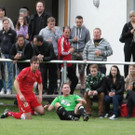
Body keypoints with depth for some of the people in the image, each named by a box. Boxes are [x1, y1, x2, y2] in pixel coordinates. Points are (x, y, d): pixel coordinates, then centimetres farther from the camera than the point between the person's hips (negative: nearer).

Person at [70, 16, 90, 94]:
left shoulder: (86, 31, 5)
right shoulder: (71, 29, 8)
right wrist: (72, 40, -8)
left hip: (82, 53, -1)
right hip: (73, 52, 1)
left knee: (82, 71, 1)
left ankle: (82, 87, 8)